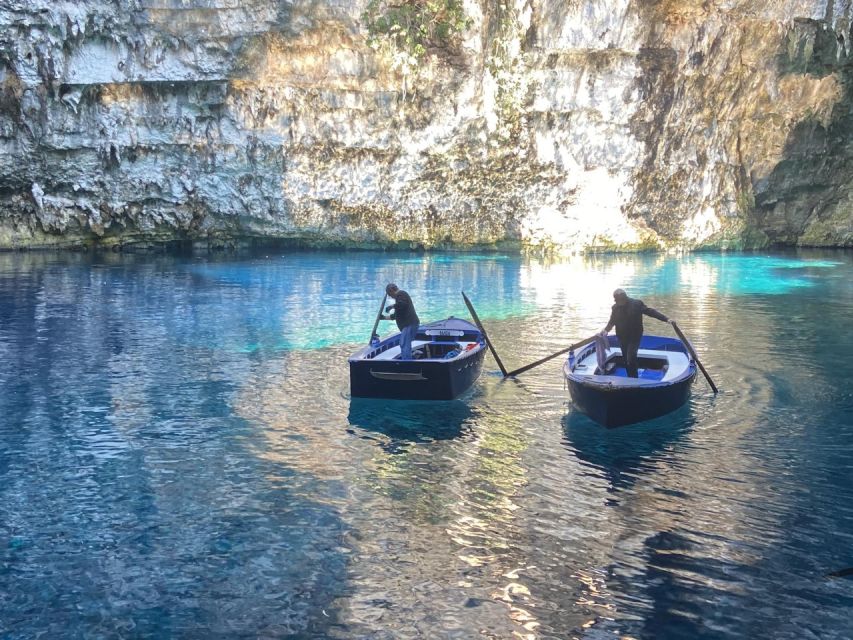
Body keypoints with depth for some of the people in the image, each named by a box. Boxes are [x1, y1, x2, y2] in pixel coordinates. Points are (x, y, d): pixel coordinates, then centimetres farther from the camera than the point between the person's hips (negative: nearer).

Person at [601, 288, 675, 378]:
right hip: (622, 338, 5)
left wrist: (666, 319, -16)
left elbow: (651, 311, -10)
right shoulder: (615, 307, 1)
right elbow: (612, 321, 12)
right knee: (626, 360, 10)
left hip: (634, 337, -5)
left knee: (631, 359, -16)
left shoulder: (637, 304, -10)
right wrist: (606, 330, -7)